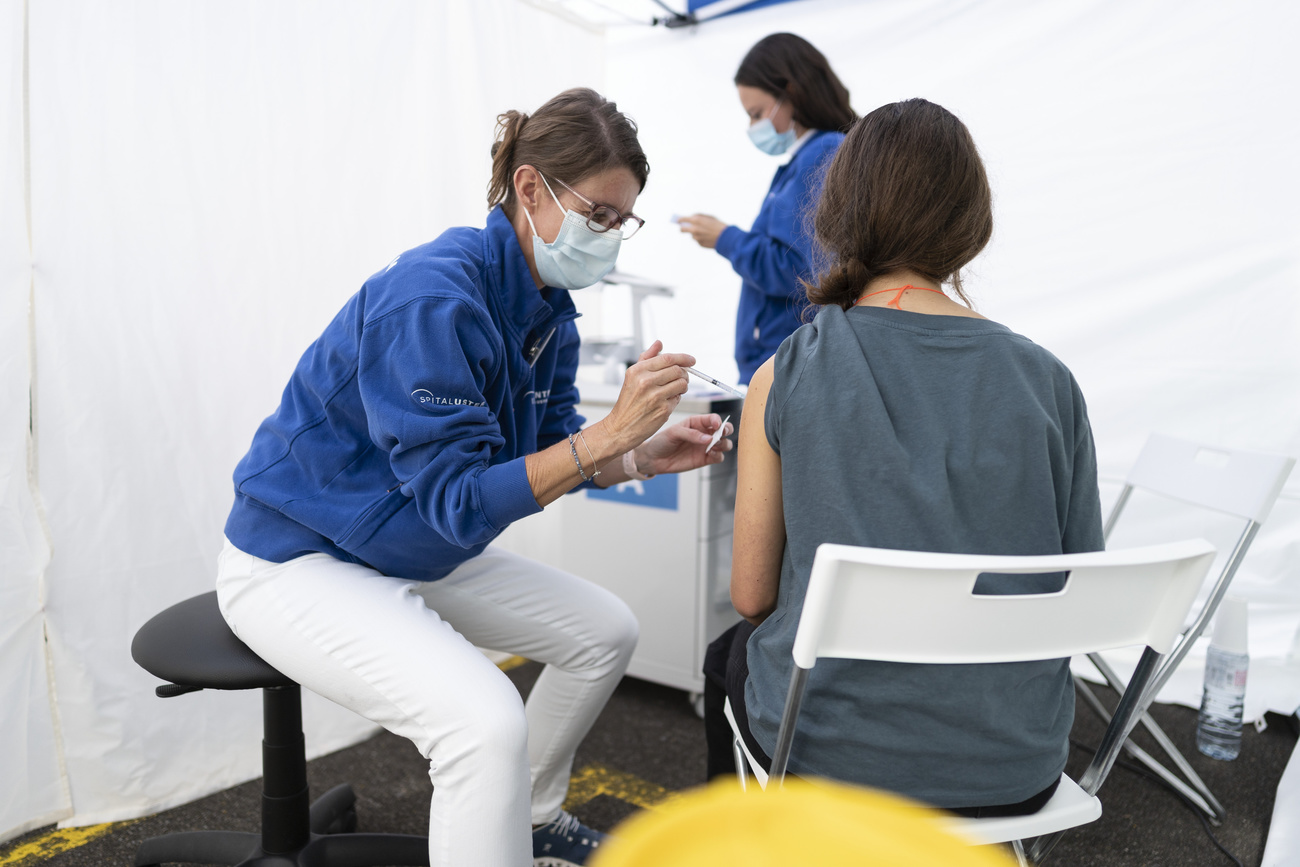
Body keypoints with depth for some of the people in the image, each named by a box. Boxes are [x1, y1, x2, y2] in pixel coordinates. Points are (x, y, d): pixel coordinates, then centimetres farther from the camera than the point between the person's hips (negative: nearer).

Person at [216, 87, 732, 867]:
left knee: (604, 631, 8)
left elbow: (543, 458, 5)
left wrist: (642, 457, -12)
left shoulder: (548, 305, -1)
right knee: (486, 721, -31)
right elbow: (458, 498, -29)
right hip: (297, 561, -8)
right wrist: (610, 433, -36)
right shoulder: (432, 297, -28)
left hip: (419, 553, 9)